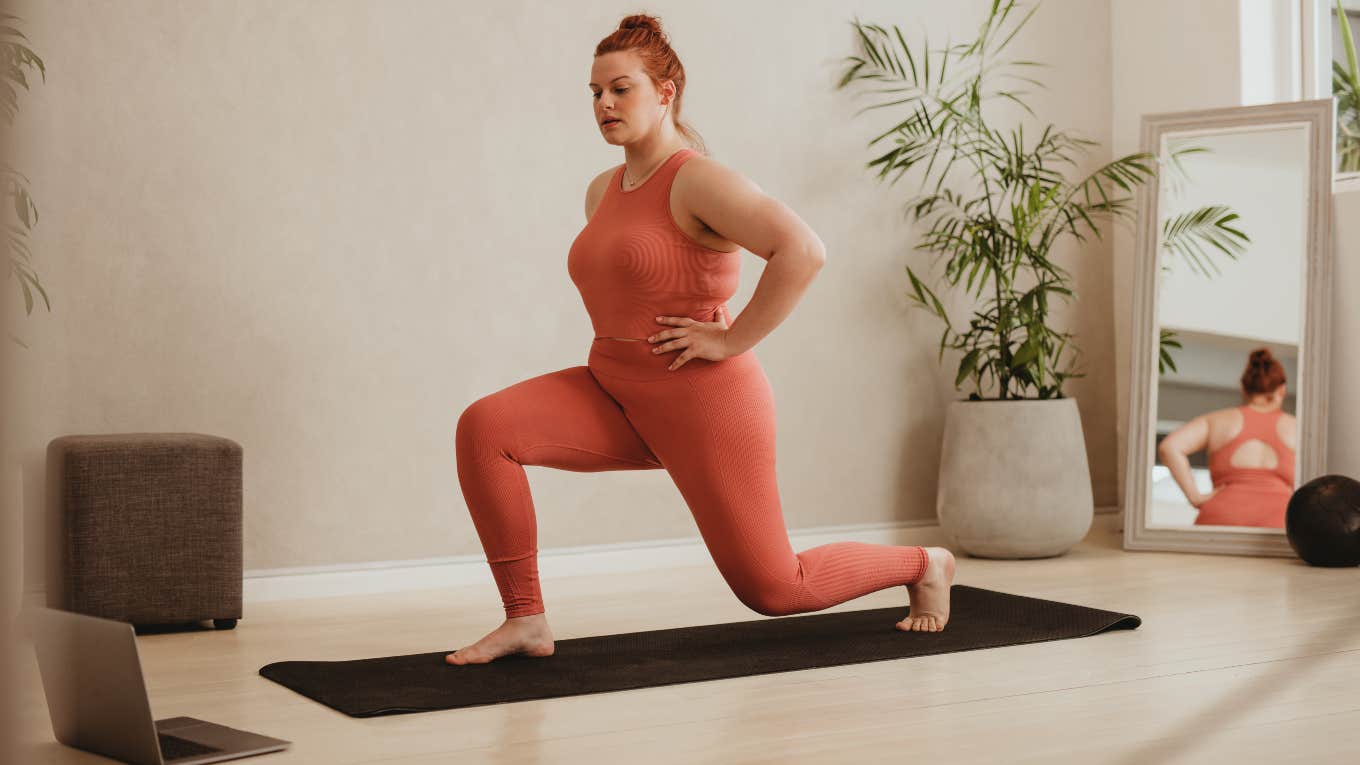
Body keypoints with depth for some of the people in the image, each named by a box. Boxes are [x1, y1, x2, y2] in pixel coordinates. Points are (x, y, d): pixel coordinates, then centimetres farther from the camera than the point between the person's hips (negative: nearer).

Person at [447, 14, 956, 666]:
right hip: (617, 396, 7)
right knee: (483, 429, -15)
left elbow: (803, 251, -27)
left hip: (702, 400, -7)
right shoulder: (602, 192, 11)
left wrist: (732, 340, -22)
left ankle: (924, 564, 29)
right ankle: (525, 621, -10)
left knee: (772, 589, 1)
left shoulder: (698, 180, -14)